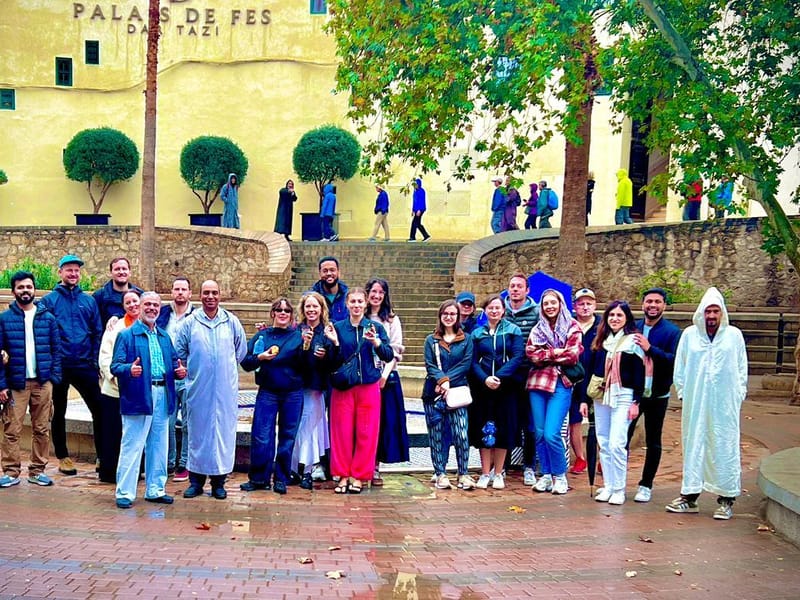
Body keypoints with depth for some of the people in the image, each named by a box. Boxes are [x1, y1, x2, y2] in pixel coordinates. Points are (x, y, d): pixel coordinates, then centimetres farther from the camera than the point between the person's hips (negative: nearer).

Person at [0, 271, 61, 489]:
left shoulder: (48, 318, 7)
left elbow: (56, 349, 8)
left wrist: (54, 377, -3)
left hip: (42, 382, 2)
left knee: (41, 429, 6)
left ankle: (37, 471, 15)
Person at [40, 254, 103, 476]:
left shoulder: (89, 300, 8)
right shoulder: (49, 300, 1)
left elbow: (97, 332, 7)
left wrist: (95, 359, -2)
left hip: (85, 365, 2)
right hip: (59, 366, -1)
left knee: (99, 409, -1)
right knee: (59, 412, 10)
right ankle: (63, 457, 22)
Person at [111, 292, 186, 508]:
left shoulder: (164, 337, 18)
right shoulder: (126, 335, -1)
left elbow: (173, 362, 19)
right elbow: (115, 366, -8)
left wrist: (179, 370, -3)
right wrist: (129, 369, -28)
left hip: (163, 397, 6)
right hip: (138, 397, -6)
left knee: (159, 447, 12)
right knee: (132, 446, -4)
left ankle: (155, 490, 21)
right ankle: (124, 492, 4)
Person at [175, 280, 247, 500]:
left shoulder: (231, 321, 4)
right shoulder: (190, 322, 2)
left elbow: (241, 351, 14)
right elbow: (180, 352, 10)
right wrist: (192, 369, 9)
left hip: (225, 389, 0)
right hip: (198, 389, 0)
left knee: (223, 430, 3)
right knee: (198, 432, 5)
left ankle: (219, 481, 12)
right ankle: (196, 480, 14)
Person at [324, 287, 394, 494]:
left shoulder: (376, 327, 5)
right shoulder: (338, 327, 4)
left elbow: (389, 356, -5)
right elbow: (333, 362, 2)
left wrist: (376, 342, -21)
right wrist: (335, 343, -15)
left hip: (369, 386, 0)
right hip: (343, 387, 0)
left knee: (366, 433, 2)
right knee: (342, 431, 1)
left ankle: (358, 476, 13)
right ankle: (342, 475, 13)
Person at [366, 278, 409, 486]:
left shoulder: (392, 320, 9)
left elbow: (396, 351, 3)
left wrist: (385, 375, -9)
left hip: (386, 378, 1)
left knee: (383, 421, 0)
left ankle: (375, 468, 6)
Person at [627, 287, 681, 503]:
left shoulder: (672, 332, -7)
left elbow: (675, 360, -20)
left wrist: (650, 349, -29)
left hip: (657, 395, -2)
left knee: (653, 442, 10)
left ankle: (646, 485, 21)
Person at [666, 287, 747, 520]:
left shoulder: (734, 335, 4)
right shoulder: (689, 334, 5)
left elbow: (742, 368, 8)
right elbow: (679, 367, 10)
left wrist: (738, 395, 2)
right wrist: (683, 393, 4)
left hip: (725, 403, -1)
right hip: (695, 403, 1)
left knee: (725, 446, 0)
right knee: (693, 445, 5)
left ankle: (726, 500, 6)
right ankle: (690, 496, 13)